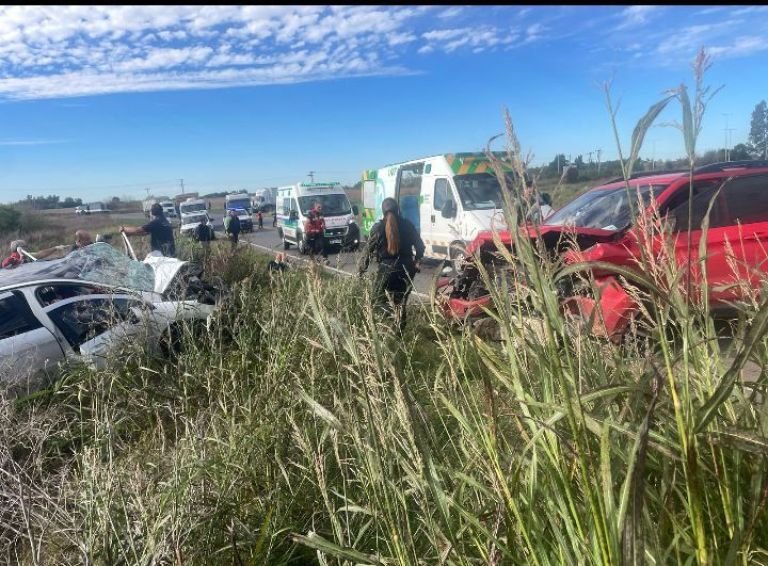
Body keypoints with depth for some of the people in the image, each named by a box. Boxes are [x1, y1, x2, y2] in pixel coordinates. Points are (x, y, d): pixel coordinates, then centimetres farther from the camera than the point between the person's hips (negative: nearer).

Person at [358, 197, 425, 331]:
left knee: (378, 298, 10)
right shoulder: (407, 224, 2)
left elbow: (368, 249, -3)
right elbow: (420, 246, 8)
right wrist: (417, 261, 23)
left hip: (387, 268, -3)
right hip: (406, 268, 4)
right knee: (401, 302, 17)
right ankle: (401, 329, 19)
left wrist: (362, 268, 6)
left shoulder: (378, 227, -6)